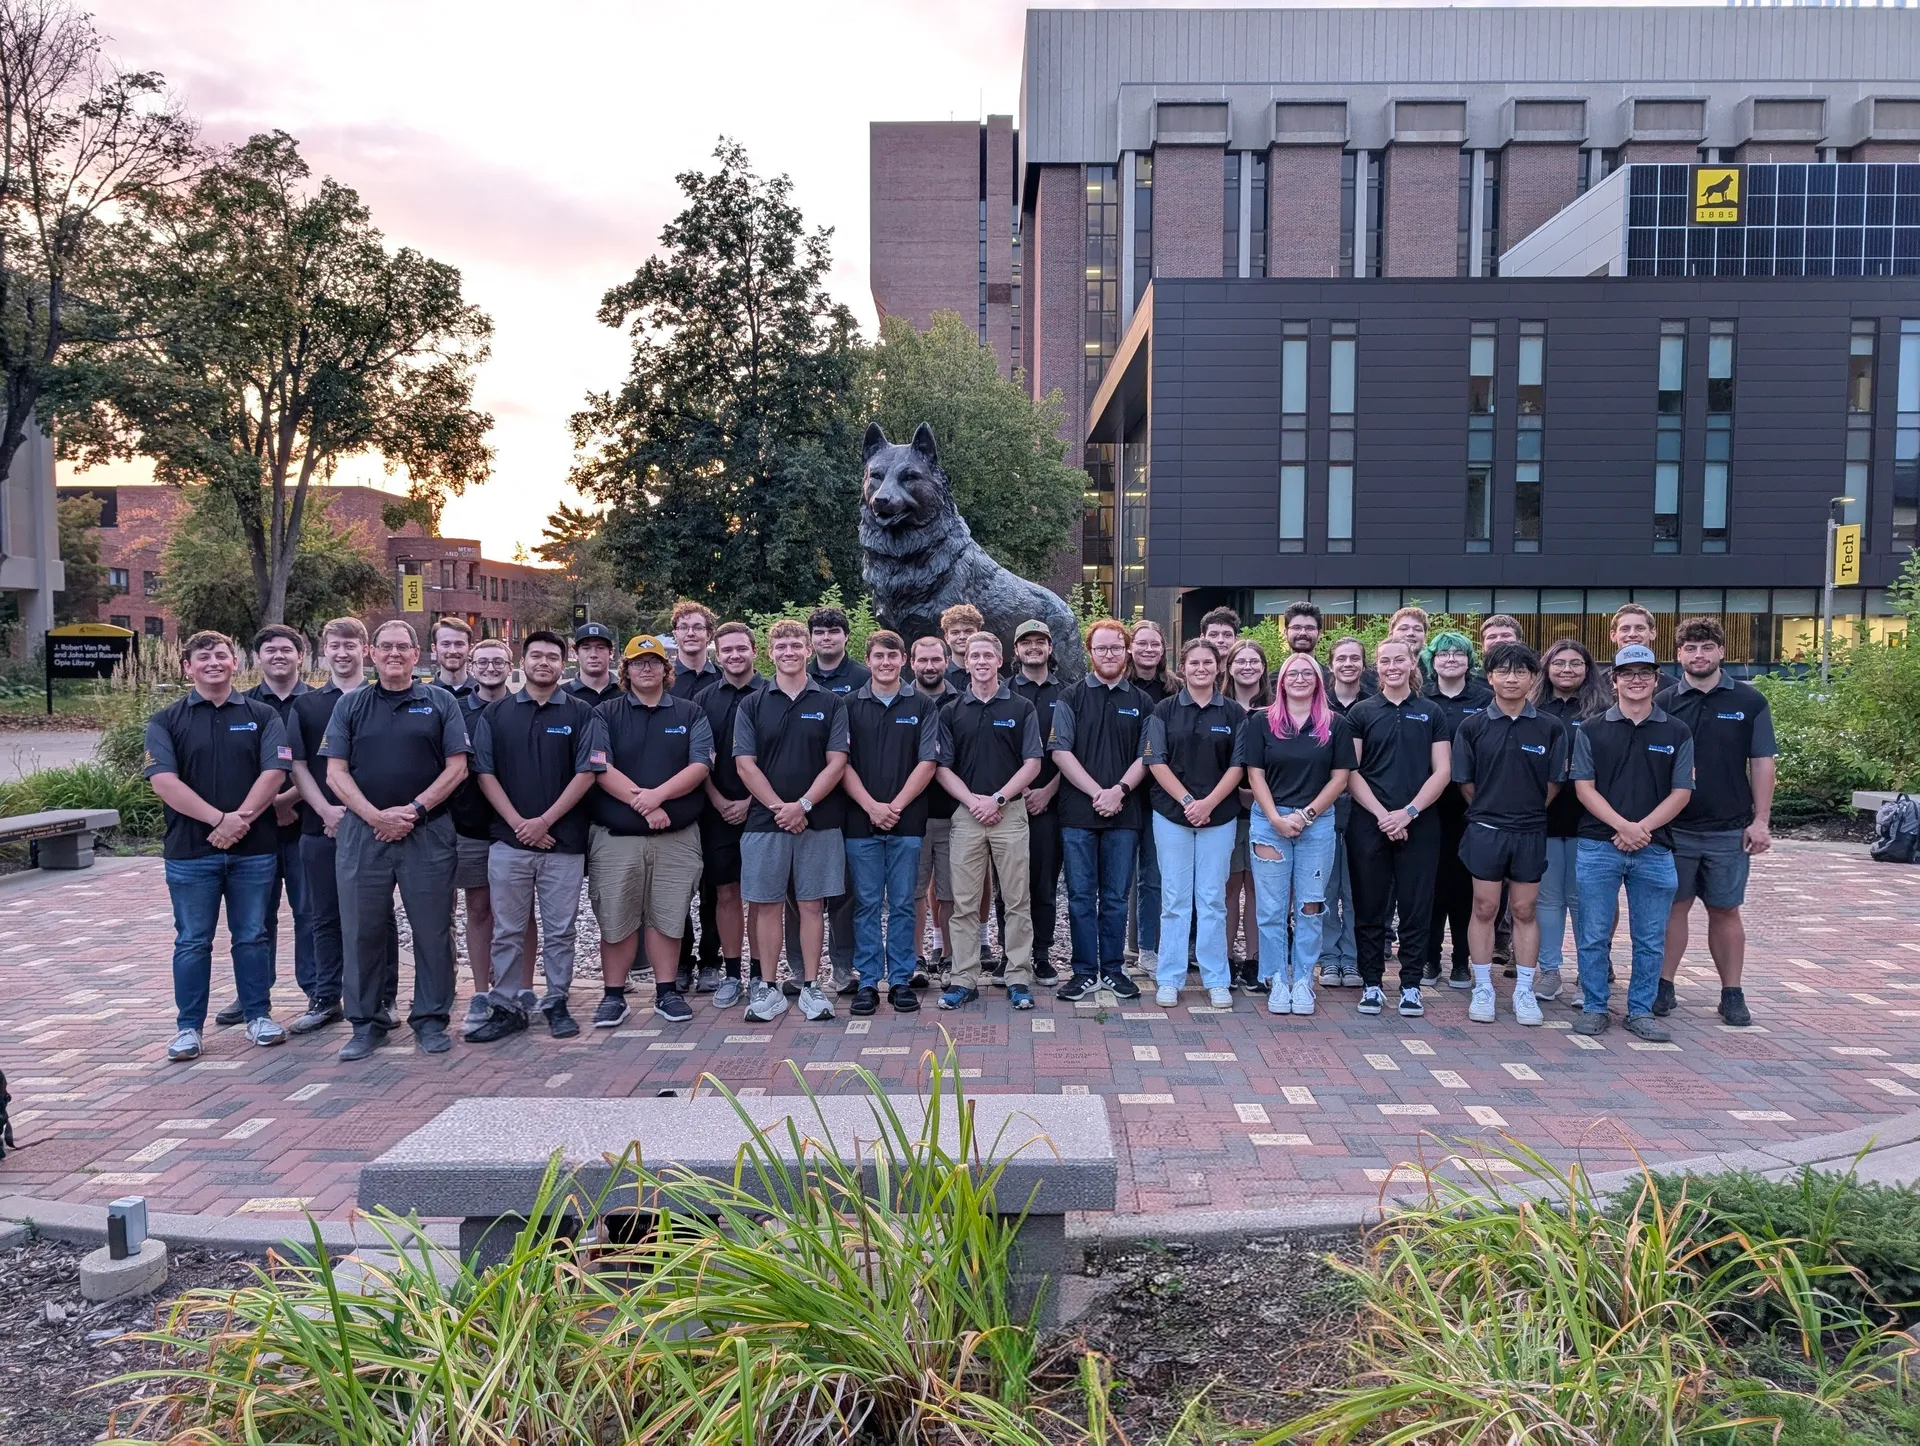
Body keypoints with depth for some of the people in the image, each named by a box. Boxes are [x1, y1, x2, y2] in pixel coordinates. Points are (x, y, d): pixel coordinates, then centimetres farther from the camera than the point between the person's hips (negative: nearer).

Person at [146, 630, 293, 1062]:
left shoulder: (262, 715, 6)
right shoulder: (166, 721, 4)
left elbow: (274, 772, -5)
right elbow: (164, 782, -9)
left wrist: (240, 820, -16)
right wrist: (220, 819, -18)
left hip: (254, 848, 1)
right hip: (190, 850, 0)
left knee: (252, 936, 9)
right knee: (192, 942, 7)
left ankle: (258, 1016, 20)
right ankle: (188, 1026, 16)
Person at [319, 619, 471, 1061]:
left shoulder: (441, 703, 7)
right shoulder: (350, 706, 11)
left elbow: (457, 767, 1)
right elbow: (336, 773, 4)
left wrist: (414, 810, -11)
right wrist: (376, 816, -9)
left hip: (428, 833, -1)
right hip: (362, 831, 1)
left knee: (433, 930, 2)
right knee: (362, 931, 5)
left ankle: (431, 1019, 13)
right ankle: (365, 1024, 16)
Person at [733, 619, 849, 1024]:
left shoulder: (830, 704, 5)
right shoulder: (752, 705, 6)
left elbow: (836, 762, -2)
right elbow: (745, 764, -1)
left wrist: (803, 805, -13)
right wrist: (778, 807, -11)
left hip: (818, 821, 0)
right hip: (764, 820, 0)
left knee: (812, 904, 4)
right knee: (767, 905, 4)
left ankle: (811, 987, 12)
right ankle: (768, 990, 13)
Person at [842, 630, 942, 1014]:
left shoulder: (921, 708, 6)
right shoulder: (850, 706, 6)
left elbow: (927, 763, -1)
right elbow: (842, 764, 0)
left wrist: (895, 806, -9)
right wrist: (872, 806, -11)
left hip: (907, 822, 0)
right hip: (861, 821, 0)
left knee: (902, 904, 5)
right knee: (866, 904, 4)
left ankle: (901, 981, 13)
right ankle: (867, 982, 11)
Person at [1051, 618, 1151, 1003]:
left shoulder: (1141, 702, 9)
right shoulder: (1071, 698, 4)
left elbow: (1146, 757, 5)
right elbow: (1060, 751, -4)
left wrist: (1120, 790, -11)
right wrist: (1097, 792, -12)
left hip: (1123, 813, 1)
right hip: (1078, 812, -1)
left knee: (1116, 896, 8)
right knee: (1081, 895, 3)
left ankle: (1113, 969, 17)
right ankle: (1085, 972, 11)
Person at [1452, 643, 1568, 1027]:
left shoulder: (1550, 728, 0)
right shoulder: (1473, 726, 0)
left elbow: (1553, 783, 5)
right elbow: (1465, 782, 4)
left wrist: (1528, 810, 5)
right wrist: (1489, 809, 4)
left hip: (1531, 832, 1)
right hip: (1484, 830, 0)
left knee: (1524, 910, 7)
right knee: (1484, 909, 4)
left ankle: (1524, 991, 17)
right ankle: (1482, 989, 13)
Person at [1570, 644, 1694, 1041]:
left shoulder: (1676, 733, 7)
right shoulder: (1591, 730, 5)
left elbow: (1681, 792, 3)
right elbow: (1584, 787, -1)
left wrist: (1642, 828, -11)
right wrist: (1623, 827, -13)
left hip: (1655, 850, 1)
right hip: (1598, 847, -1)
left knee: (1650, 939, 7)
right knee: (1594, 935, 3)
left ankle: (1641, 1011, 18)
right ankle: (1594, 1008, 14)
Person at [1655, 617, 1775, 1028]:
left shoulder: (1749, 701, 2)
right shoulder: (1664, 702, 1)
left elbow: (1762, 763, 3)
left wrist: (1761, 820, -3)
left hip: (1730, 828, 0)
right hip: (1674, 826, 0)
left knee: (1725, 911, 8)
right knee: (1673, 907, 6)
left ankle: (1732, 994, 17)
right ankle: (1664, 986, 15)